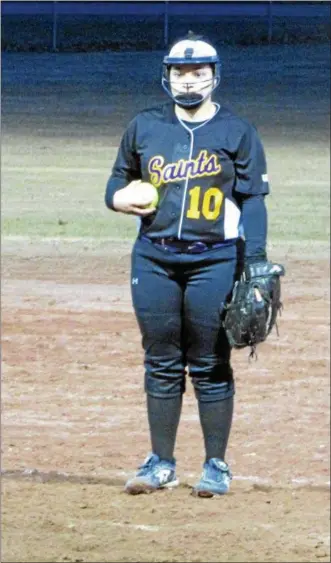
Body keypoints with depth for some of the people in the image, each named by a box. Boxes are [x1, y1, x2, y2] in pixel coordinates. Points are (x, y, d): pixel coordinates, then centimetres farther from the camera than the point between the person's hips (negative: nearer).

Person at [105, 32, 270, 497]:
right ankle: (161, 463, 15)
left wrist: (255, 264, -10)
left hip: (214, 260, -3)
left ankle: (216, 465, 7)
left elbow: (253, 200, 0)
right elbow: (117, 183, 19)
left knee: (211, 367, -1)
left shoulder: (237, 133, 2)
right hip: (154, 258, 3)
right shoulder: (145, 127, 10)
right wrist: (122, 197, -6)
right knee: (161, 365, 7)